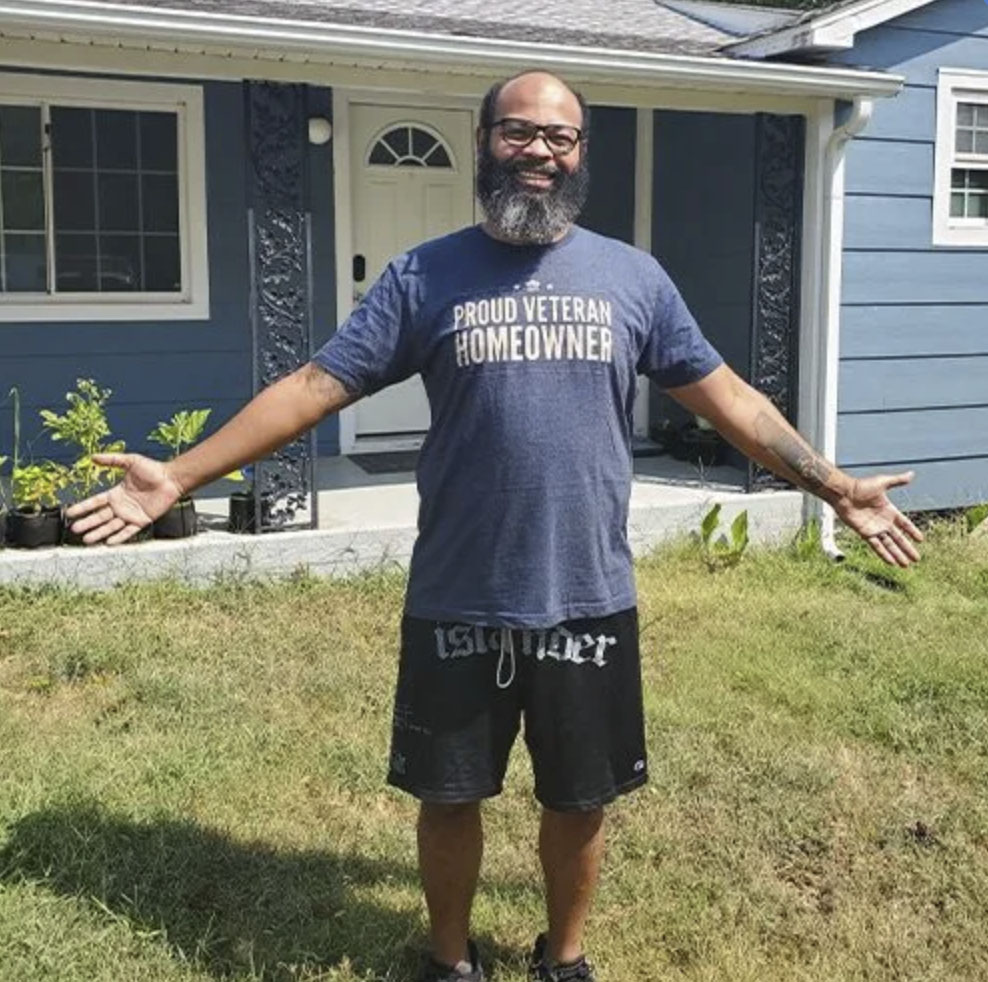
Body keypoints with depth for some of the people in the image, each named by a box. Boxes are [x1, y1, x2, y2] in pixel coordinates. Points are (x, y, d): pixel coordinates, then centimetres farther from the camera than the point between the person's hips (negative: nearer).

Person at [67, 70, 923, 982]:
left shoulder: (634, 277, 2)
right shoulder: (424, 276, -2)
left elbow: (729, 398, 7)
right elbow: (312, 387, -3)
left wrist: (835, 487, 6)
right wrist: (178, 476, -9)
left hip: (590, 601, 1)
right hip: (457, 605, -1)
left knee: (580, 801, 16)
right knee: (449, 797, 14)